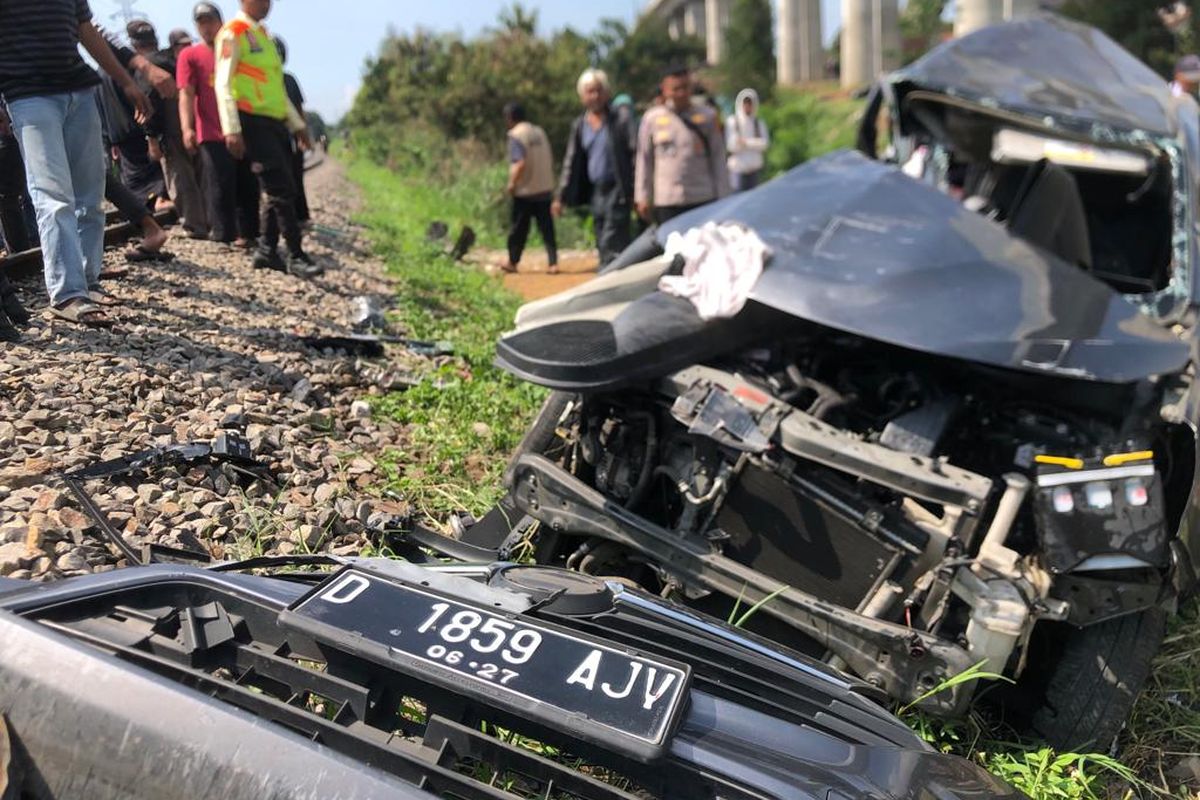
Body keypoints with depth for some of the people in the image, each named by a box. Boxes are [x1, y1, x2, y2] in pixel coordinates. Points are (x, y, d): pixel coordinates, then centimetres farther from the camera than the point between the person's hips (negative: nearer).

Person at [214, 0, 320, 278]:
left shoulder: (263, 34, 20)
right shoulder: (232, 33, -6)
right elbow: (223, 84, -13)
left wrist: (297, 124, 22)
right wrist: (232, 130, -20)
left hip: (276, 122, 8)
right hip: (254, 123, -8)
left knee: (279, 190, 8)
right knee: (282, 190, -10)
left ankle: (267, 250, 17)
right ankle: (295, 257, -5)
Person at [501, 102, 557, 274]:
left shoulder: (516, 135, -12)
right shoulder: (539, 131, 9)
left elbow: (520, 163, -23)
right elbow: (550, 159, 12)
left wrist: (512, 183, -12)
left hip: (525, 190, -6)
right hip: (545, 188, 6)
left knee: (518, 228, 8)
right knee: (547, 228, 6)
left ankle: (512, 262, 21)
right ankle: (553, 263, 1)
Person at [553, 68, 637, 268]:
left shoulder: (621, 116, -5)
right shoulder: (580, 125, 13)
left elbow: (636, 154, -9)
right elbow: (571, 163, 17)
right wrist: (561, 197, 13)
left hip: (617, 191, -6)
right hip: (596, 191, 6)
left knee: (611, 246, -12)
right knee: (602, 246, 11)